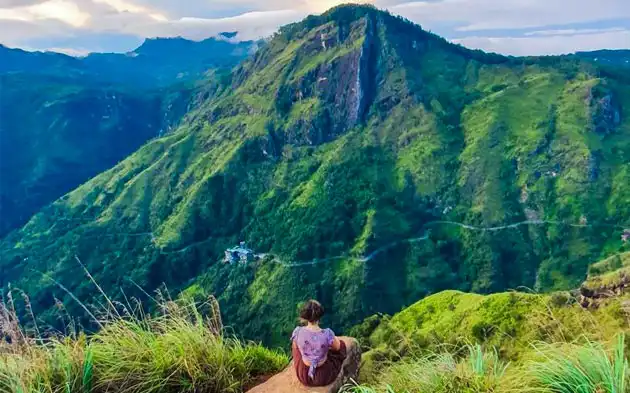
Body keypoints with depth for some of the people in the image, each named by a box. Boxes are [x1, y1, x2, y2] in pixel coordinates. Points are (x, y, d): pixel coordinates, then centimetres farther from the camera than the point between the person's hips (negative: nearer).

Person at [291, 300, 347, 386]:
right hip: (324, 376, -1)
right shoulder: (327, 334, -30)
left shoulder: (297, 332, -24)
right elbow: (337, 347, -6)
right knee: (342, 344, 23)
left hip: (303, 375, 2)